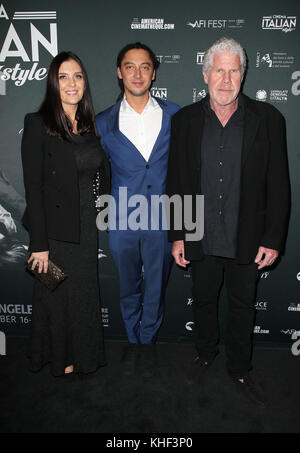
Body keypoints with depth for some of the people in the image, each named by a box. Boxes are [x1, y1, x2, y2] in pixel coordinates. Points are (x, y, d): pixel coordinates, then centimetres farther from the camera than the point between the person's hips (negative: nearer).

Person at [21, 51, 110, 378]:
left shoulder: (89, 124, 8)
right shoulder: (38, 124, -10)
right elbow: (33, 188, -14)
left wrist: (99, 220, 7)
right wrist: (40, 244, -16)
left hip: (86, 228, 6)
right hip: (56, 230, -5)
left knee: (84, 293, 18)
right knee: (58, 296, 11)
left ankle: (82, 354, 41)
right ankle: (60, 358, 35)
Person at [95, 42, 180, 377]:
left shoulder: (174, 115, -1)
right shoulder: (104, 122, 0)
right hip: (122, 222, 1)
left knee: (155, 288, 14)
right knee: (128, 288, 17)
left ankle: (148, 340, 39)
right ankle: (133, 340, 41)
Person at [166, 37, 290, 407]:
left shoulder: (267, 119, -6)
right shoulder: (185, 120, -2)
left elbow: (278, 185, -4)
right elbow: (175, 182, 1)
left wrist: (273, 239, -7)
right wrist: (177, 235, -1)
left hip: (247, 239, -1)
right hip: (201, 238, 1)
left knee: (242, 306, 16)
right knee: (203, 301, 19)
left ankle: (239, 370, 39)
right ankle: (205, 353, 46)